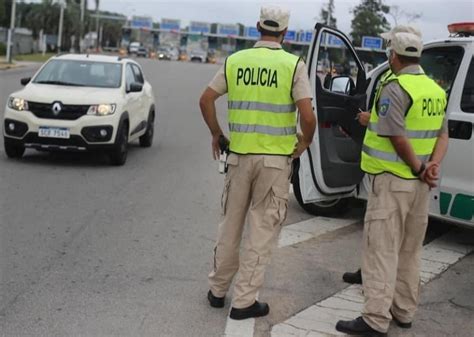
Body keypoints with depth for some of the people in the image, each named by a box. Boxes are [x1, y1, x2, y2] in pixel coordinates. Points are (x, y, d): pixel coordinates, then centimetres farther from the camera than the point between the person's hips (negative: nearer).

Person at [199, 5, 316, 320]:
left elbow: (206, 99, 5)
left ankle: (218, 289, 29)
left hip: (239, 154, 3)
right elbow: (308, 116, -15)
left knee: (231, 224, 18)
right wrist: (304, 143, 4)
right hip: (275, 158, -3)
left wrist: (216, 134, 18)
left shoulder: (235, 60, 2)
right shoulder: (293, 64, -8)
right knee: (262, 229, 7)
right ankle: (245, 300, 13)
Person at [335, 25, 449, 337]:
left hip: (393, 180, -8)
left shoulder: (395, 88, -16)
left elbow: (398, 138, -20)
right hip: (420, 183, 8)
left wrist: (419, 168, -9)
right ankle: (404, 311, 25)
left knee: (382, 250, -4)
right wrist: (434, 164, -6)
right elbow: (443, 134, 8)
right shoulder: (436, 90, 11)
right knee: (409, 251, 16)